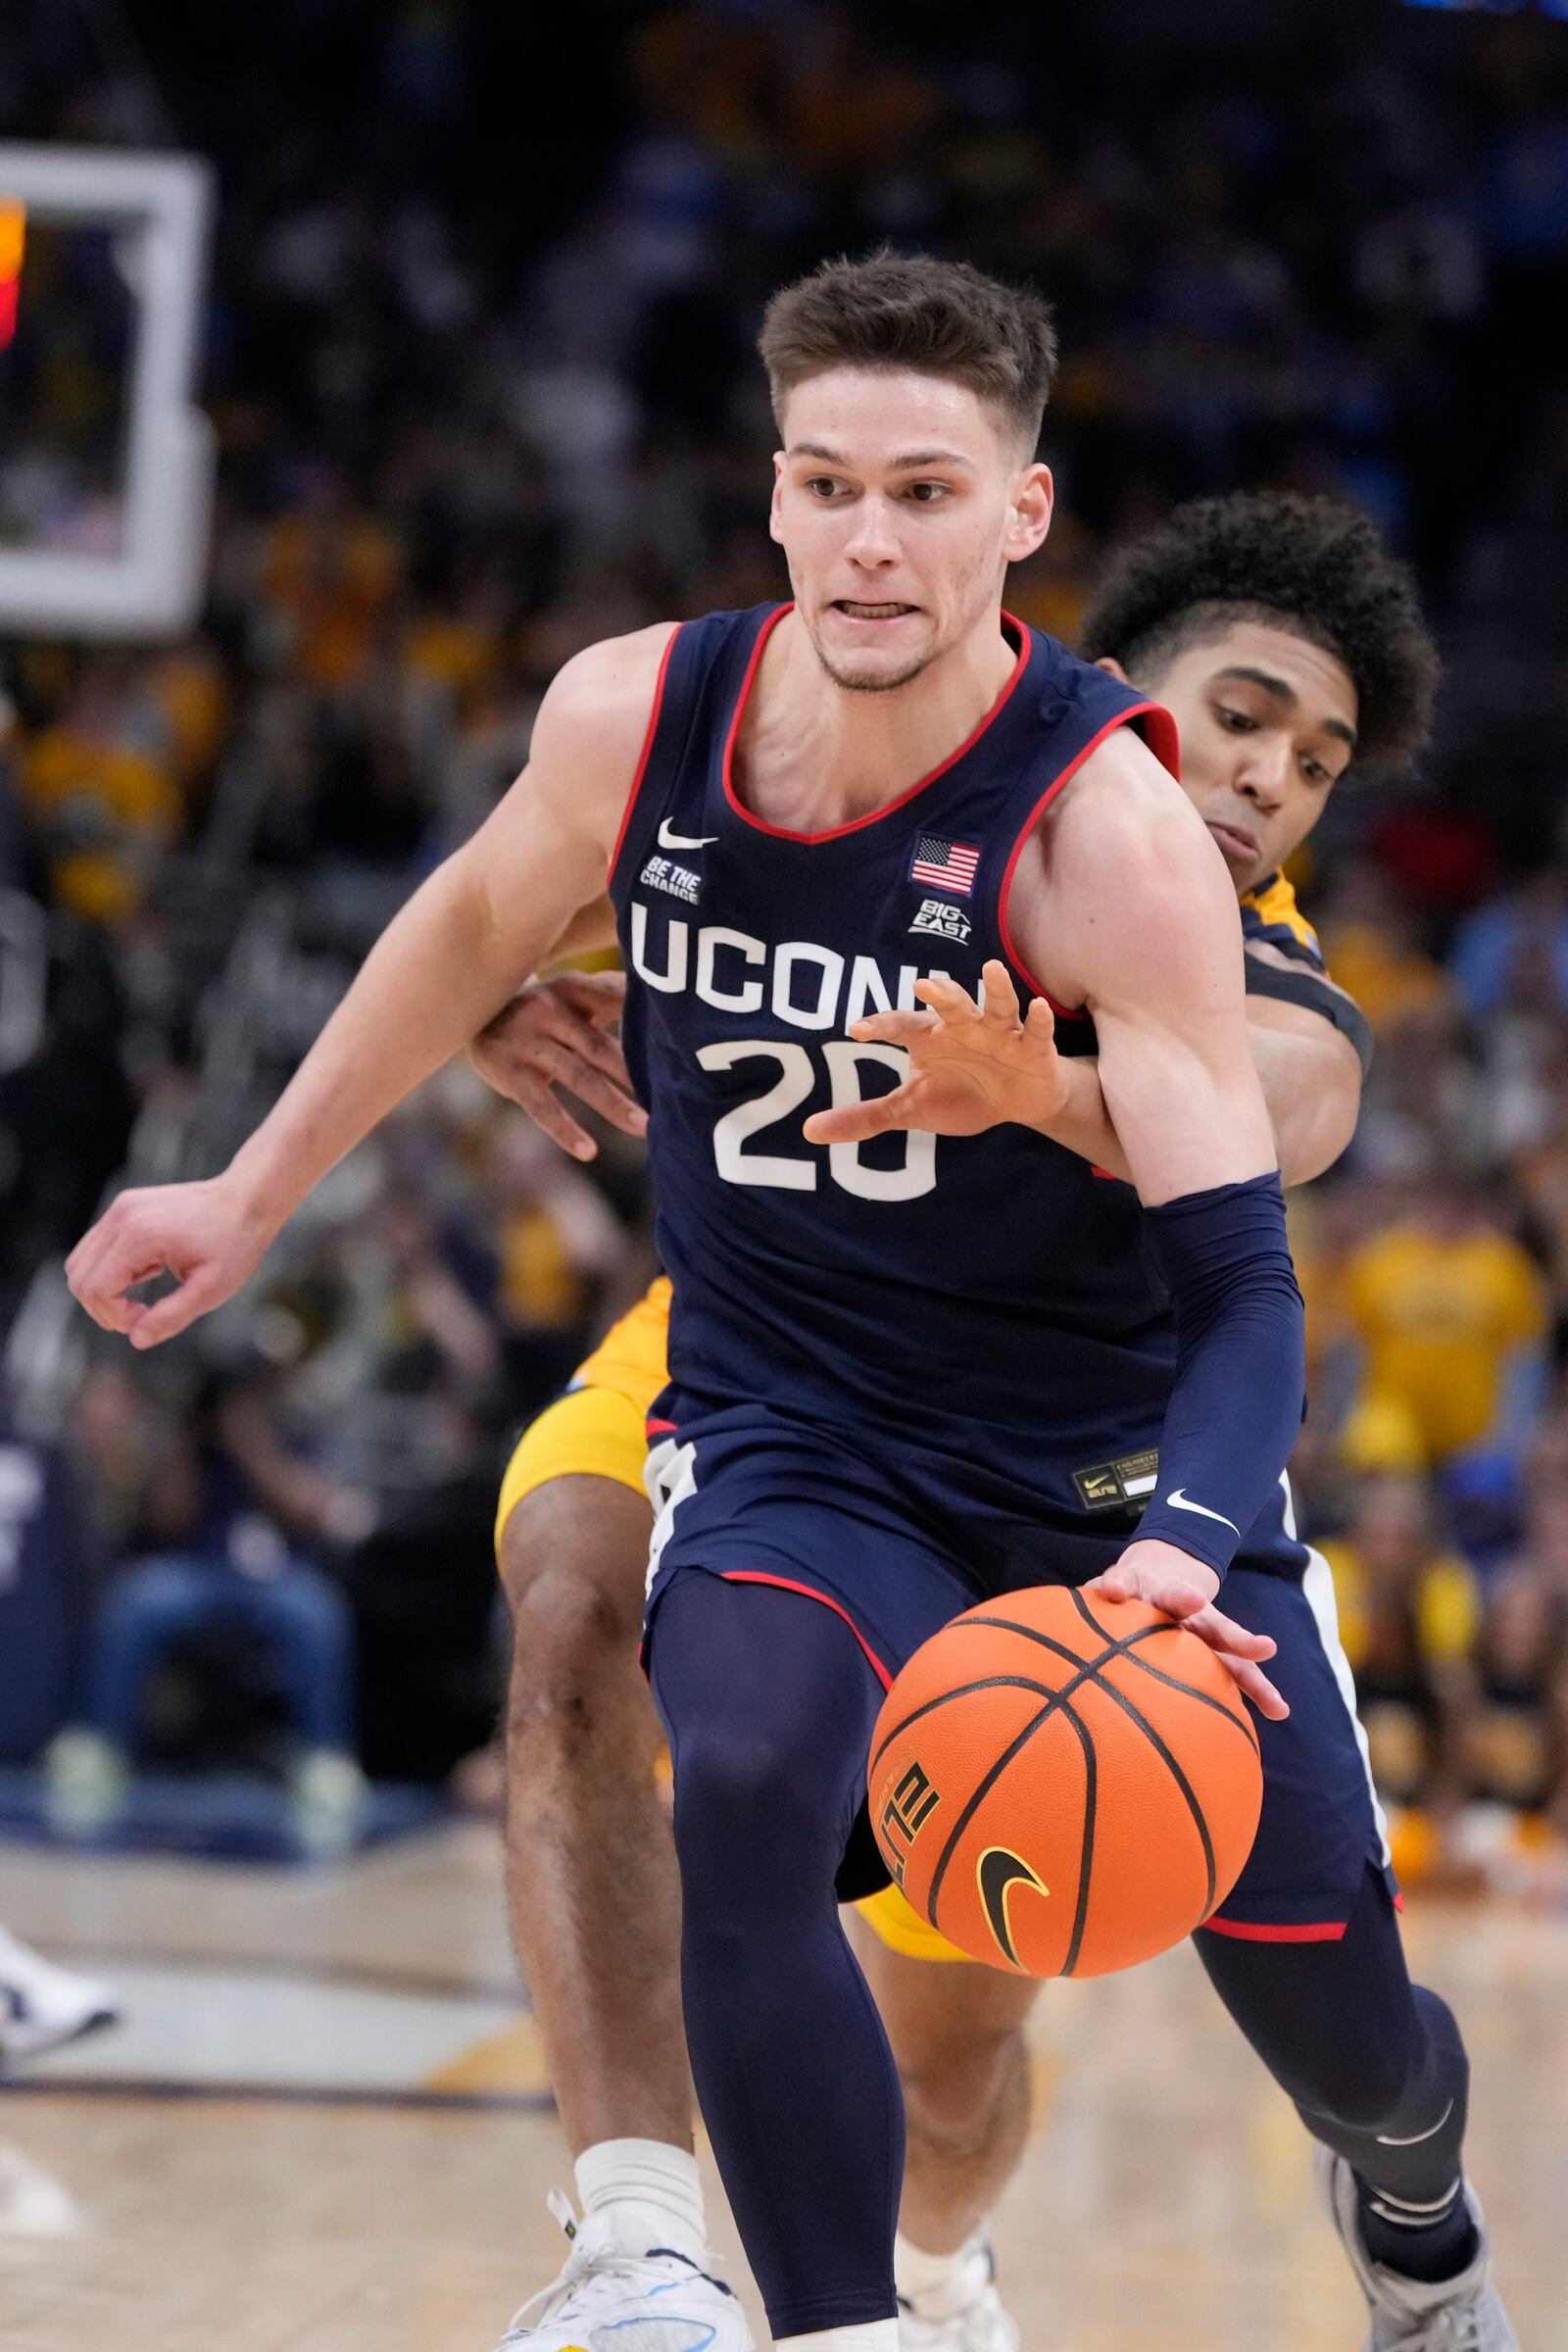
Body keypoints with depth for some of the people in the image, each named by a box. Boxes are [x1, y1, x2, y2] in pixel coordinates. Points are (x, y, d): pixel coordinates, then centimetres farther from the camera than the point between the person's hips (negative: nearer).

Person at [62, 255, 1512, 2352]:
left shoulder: (1108, 829, -25)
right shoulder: (636, 718, -12)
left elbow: (1239, 1271, -28)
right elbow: (482, 922, 12)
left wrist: (1179, 1555, -46)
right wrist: (253, 1196, 18)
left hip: (1120, 1448, -2)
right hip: (794, 1437, 2)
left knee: (1338, 2025, 3)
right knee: (750, 1797, -32)